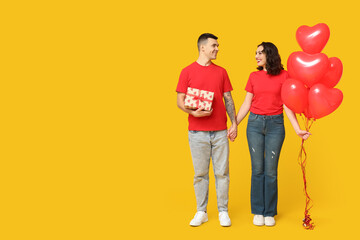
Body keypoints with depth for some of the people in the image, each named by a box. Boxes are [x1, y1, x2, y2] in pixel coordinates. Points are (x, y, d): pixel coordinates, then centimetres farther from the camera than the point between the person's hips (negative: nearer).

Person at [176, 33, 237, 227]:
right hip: (197, 132, -2)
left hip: (220, 132, 2)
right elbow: (180, 101, 0)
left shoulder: (221, 72, 10)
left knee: (222, 172, 4)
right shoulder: (187, 72, 2)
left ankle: (223, 211, 16)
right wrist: (193, 112, -18)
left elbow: (228, 100, 11)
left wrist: (234, 123, 1)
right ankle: (201, 212, 17)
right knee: (200, 173, 5)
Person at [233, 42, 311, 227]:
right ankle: (258, 211, 15)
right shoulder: (254, 76, 7)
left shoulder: (283, 75, 0)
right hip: (255, 123, 2)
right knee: (257, 169, 4)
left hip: (275, 125, -2)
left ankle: (270, 212, 15)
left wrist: (298, 129, -8)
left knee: (271, 171, 1)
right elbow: (246, 104, 9)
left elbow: (287, 105, -1)